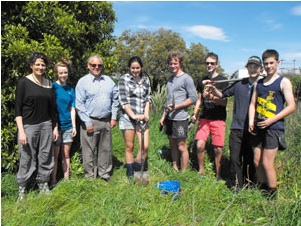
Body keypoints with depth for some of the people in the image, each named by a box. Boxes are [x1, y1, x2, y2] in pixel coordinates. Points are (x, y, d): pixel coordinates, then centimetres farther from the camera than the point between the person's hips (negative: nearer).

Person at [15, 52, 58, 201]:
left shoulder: (49, 83, 9)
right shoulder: (23, 82, -4)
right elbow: (18, 108, -7)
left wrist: (55, 127, 11)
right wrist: (21, 131, -13)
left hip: (46, 125, 4)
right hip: (29, 126, -4)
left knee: (46, 157, 8)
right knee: (27, 159, 1)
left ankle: (43, 186, 25)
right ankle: (22, 190, 18)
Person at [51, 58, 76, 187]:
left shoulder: (70, 89, 7)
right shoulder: (52, 87, -6)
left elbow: (72, 109, 7)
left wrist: (74, 126, 3)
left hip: (68, 126, 4)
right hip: (56, 125, -4)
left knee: (66, 154, 12)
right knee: (55, 155, 5)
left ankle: (66, 179, 22)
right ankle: (53, 181, 16)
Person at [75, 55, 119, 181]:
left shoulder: (108, 81, 9)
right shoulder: (83, 82, -4)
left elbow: (115, 100, 12)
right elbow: (79, 104, -8)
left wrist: (114, 117, 5)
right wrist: (88, 122, -11)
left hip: (106, 121, 4)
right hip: (90, 121, -4)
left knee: (105, 149, 12)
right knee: (89, 150, 3)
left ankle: (105, 173, 26)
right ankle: (90, 175, 18)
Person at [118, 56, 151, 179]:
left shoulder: (145, 79, 11)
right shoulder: (124, 79, -3)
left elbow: (147, 98, 10)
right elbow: (123, 100, -9)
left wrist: (146, 113, -4)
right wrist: (133, 115, -15)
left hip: (142, 117, 4)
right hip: (128, 117, -4)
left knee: (145, 146, -1)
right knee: (129, 147, 5)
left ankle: (138, 167, 23)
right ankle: (130, 173, 21)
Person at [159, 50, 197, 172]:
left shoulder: (186, 78, -7)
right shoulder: (170, 79, 15)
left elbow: (193, 98, -11)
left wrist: (176, 106, -18)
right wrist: (164, 115, 15)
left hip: (180, 118, -7)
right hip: (170, 118, 7)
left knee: (181, 147, 1)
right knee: (173, 145, 15)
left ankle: (183, 173, 13)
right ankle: (174, 170, 28)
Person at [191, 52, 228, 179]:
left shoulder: (222, 80, -1)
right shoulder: (202, 81, 13)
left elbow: (224, 102, -6)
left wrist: (211, 96, -22)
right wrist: (195, 115, 7)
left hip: (218, 119, -3)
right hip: (204, 118, 3)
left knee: (218, 149, 0)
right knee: (200, 145, -8)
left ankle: (218, 175, 18)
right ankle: (201, 171, 13)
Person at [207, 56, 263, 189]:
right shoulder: (239, 84, 6)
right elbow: (222, 94, 13)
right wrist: (213, 88, -3)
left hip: (252, 130, -1)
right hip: (236, 128, 2)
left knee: (250, 159, 10)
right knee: (235, 158, 4)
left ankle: (248, 186, 27)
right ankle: (236, 187, 17)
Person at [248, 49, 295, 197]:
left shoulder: (283, 82, -2)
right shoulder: (259, 83, 15)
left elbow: (291, 106, -8)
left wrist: (271, 120, -16)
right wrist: (251, 121, -1)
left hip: (274, 128, -6)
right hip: (258, 128, 6)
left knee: (266, 163, -5)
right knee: (257, 161, 9)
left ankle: (273, 196, 12)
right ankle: (262, 190, 26)